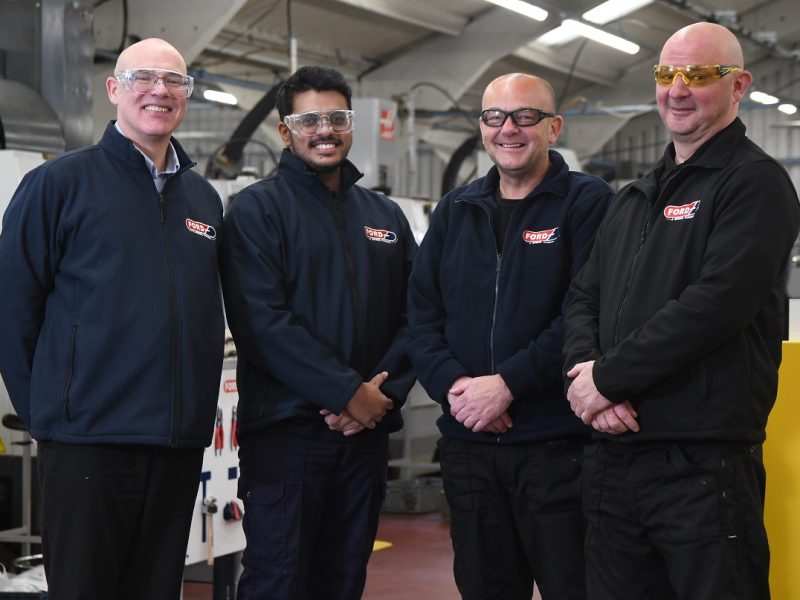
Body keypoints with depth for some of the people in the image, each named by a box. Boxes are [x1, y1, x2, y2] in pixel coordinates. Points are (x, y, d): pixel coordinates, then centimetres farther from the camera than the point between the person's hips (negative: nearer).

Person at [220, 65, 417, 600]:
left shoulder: (386, 215, 16)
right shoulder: (258, 209, -2)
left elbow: (413, 316, 10)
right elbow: (262, 319, -13)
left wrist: (384, 390, -8)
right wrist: (348, 392, -15)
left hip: (367, 431, 5)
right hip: (285, 429, -5)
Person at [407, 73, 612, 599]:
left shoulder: (589, 202, -2)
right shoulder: (455, 211, 15)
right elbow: (422, 314, 9)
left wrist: (507, 384, -17)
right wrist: (452, 384, -9)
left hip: (559, 442, -5)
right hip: (468, 443, 5)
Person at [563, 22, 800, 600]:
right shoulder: (635, 199, 20)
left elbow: (716, 304, -18)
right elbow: (584, 299, 15)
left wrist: (608, 378, -13)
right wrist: (585, 371, -7)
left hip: (703, 463, -7)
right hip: (613, 455, 7)